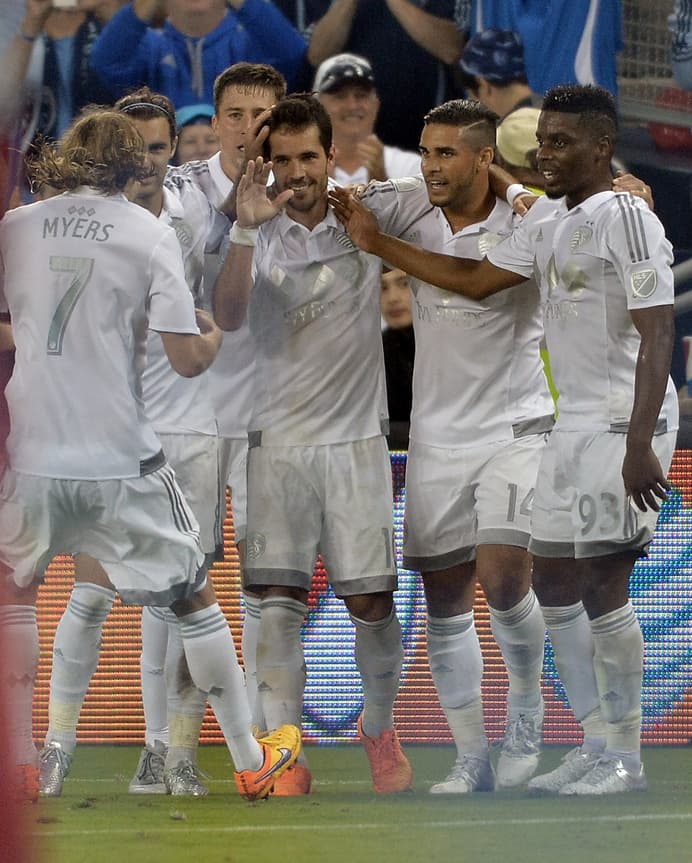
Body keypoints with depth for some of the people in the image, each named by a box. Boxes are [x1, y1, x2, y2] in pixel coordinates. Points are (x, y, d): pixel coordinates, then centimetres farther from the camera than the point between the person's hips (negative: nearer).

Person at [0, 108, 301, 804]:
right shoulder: (150, 234, -2)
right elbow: (186, 360, -6)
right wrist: (213, 337, 15)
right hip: (121, 461, -1)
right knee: (193, 597, 14)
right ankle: (249, 760, 19)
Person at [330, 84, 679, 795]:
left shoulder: (626, 218, -15)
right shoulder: (547, 219, 13)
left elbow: (657, 335, -20)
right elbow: (476, 279, 22)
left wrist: (639, 444, -26)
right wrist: (376, 244, 18)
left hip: (623, 427, -10)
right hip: (575, 423, 10)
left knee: (601, 583, -9)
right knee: (552, 577, 10)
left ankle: (623, 760, -3)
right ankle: (598, 743, 17)